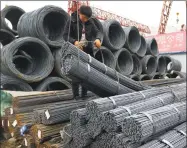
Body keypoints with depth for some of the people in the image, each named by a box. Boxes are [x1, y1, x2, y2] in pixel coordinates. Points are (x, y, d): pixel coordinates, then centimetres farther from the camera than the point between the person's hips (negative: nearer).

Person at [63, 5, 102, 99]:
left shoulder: (90, 22, 4)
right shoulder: (71, 21, -7)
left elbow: (97, 32, 4)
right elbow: (66, 35, -10)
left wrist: (98, 39, -20)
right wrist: (75, 42, -28)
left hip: (88, 50, 4)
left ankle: (84, 94, 17)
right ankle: (76, 94, 9)